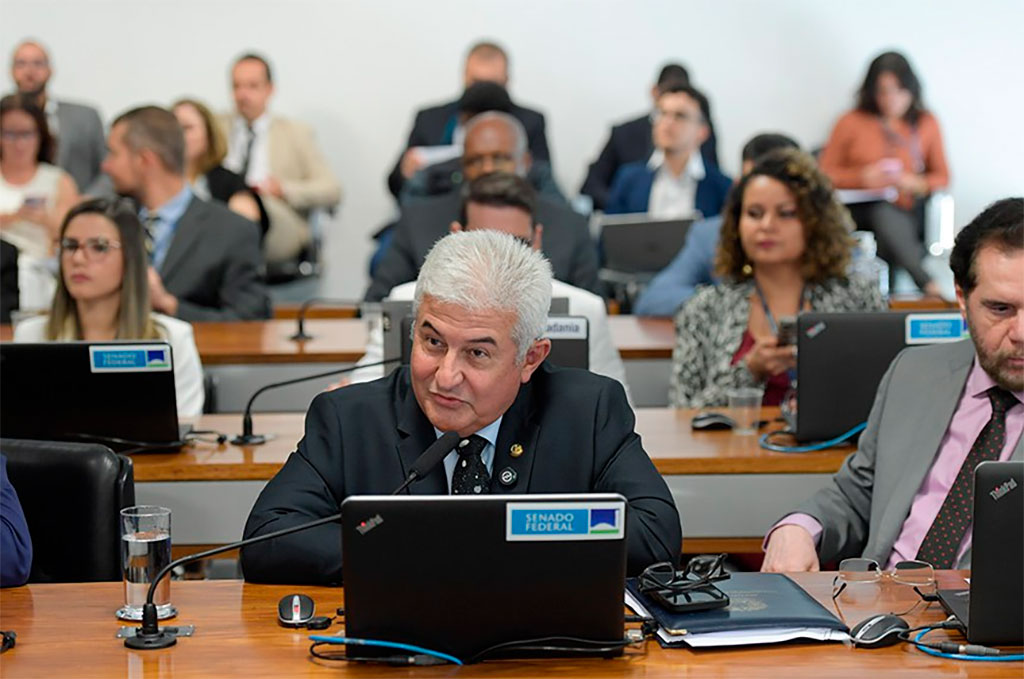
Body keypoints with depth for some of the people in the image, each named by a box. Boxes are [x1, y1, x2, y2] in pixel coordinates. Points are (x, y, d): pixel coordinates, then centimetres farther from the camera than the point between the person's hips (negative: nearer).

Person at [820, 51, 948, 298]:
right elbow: (825, 174, 9)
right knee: (886, 212, -37)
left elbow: (942, 178, 16)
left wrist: (912, 182, -6)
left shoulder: (926, 123, 14)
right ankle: (926, 283, -52)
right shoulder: (852, 123, 9)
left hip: (907, 212, 2)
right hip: (859, 210, -2)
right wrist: (864, 177, -9)